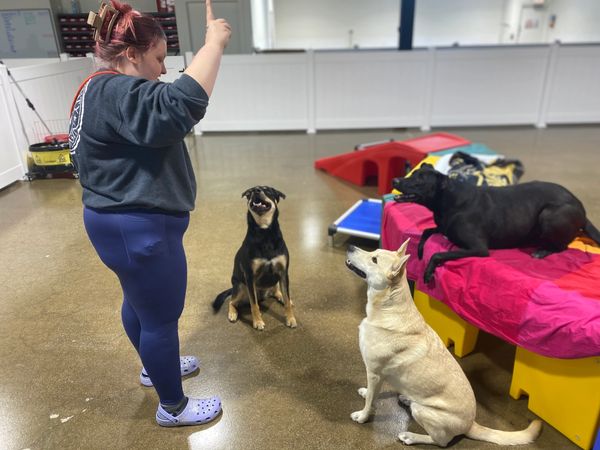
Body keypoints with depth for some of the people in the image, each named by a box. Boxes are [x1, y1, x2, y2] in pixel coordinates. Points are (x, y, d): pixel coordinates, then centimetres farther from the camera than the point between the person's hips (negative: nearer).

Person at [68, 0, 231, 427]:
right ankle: (173, 407, 26)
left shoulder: (100, 90, 11)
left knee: (139, 301, 27)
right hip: (138, 229, -11)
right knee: (162, 317, 5)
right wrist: (214, 43, -32)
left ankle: (155, 367, 51)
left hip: (124, 222, 11)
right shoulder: (116, 92, -24)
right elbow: (180, 105, -41)